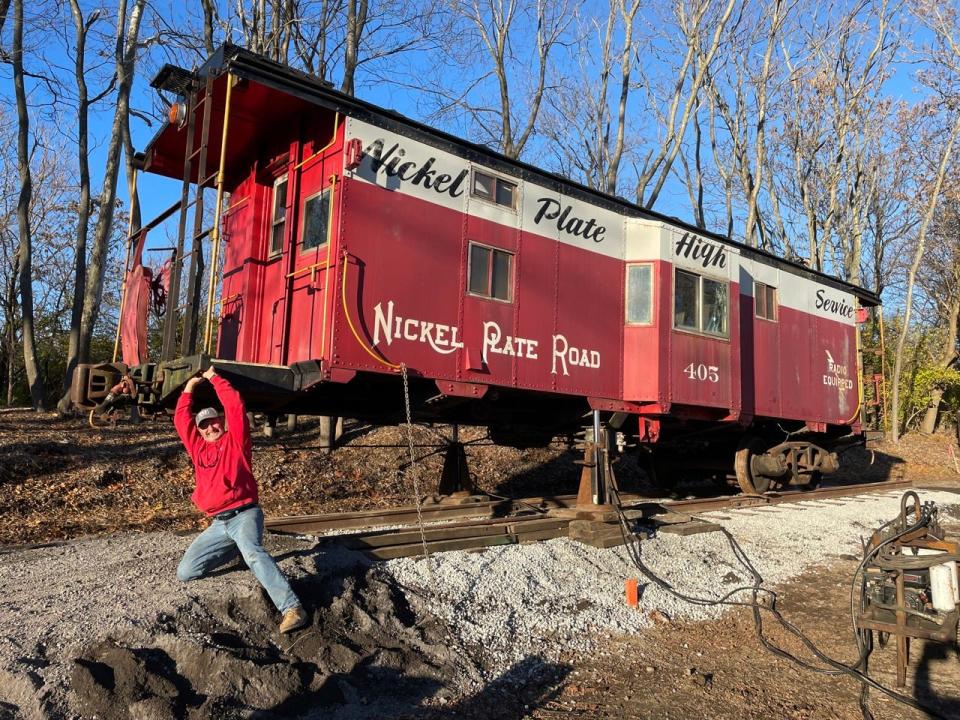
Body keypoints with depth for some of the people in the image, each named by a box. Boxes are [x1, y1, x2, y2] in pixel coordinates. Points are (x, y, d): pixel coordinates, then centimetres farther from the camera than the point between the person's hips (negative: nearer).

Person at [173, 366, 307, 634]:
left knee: (252, 551, -36)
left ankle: (291, 608, -42)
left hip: (244, 514, -7)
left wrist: (215, 379, 2)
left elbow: (235, 406, -7)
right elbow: (181, 419, 19)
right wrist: (189, 387, 20)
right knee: (185, 573, 6)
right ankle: (237, 550, 26)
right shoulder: (198, 448, 18)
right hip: (218, 524, 7)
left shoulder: (235, 440, 4)